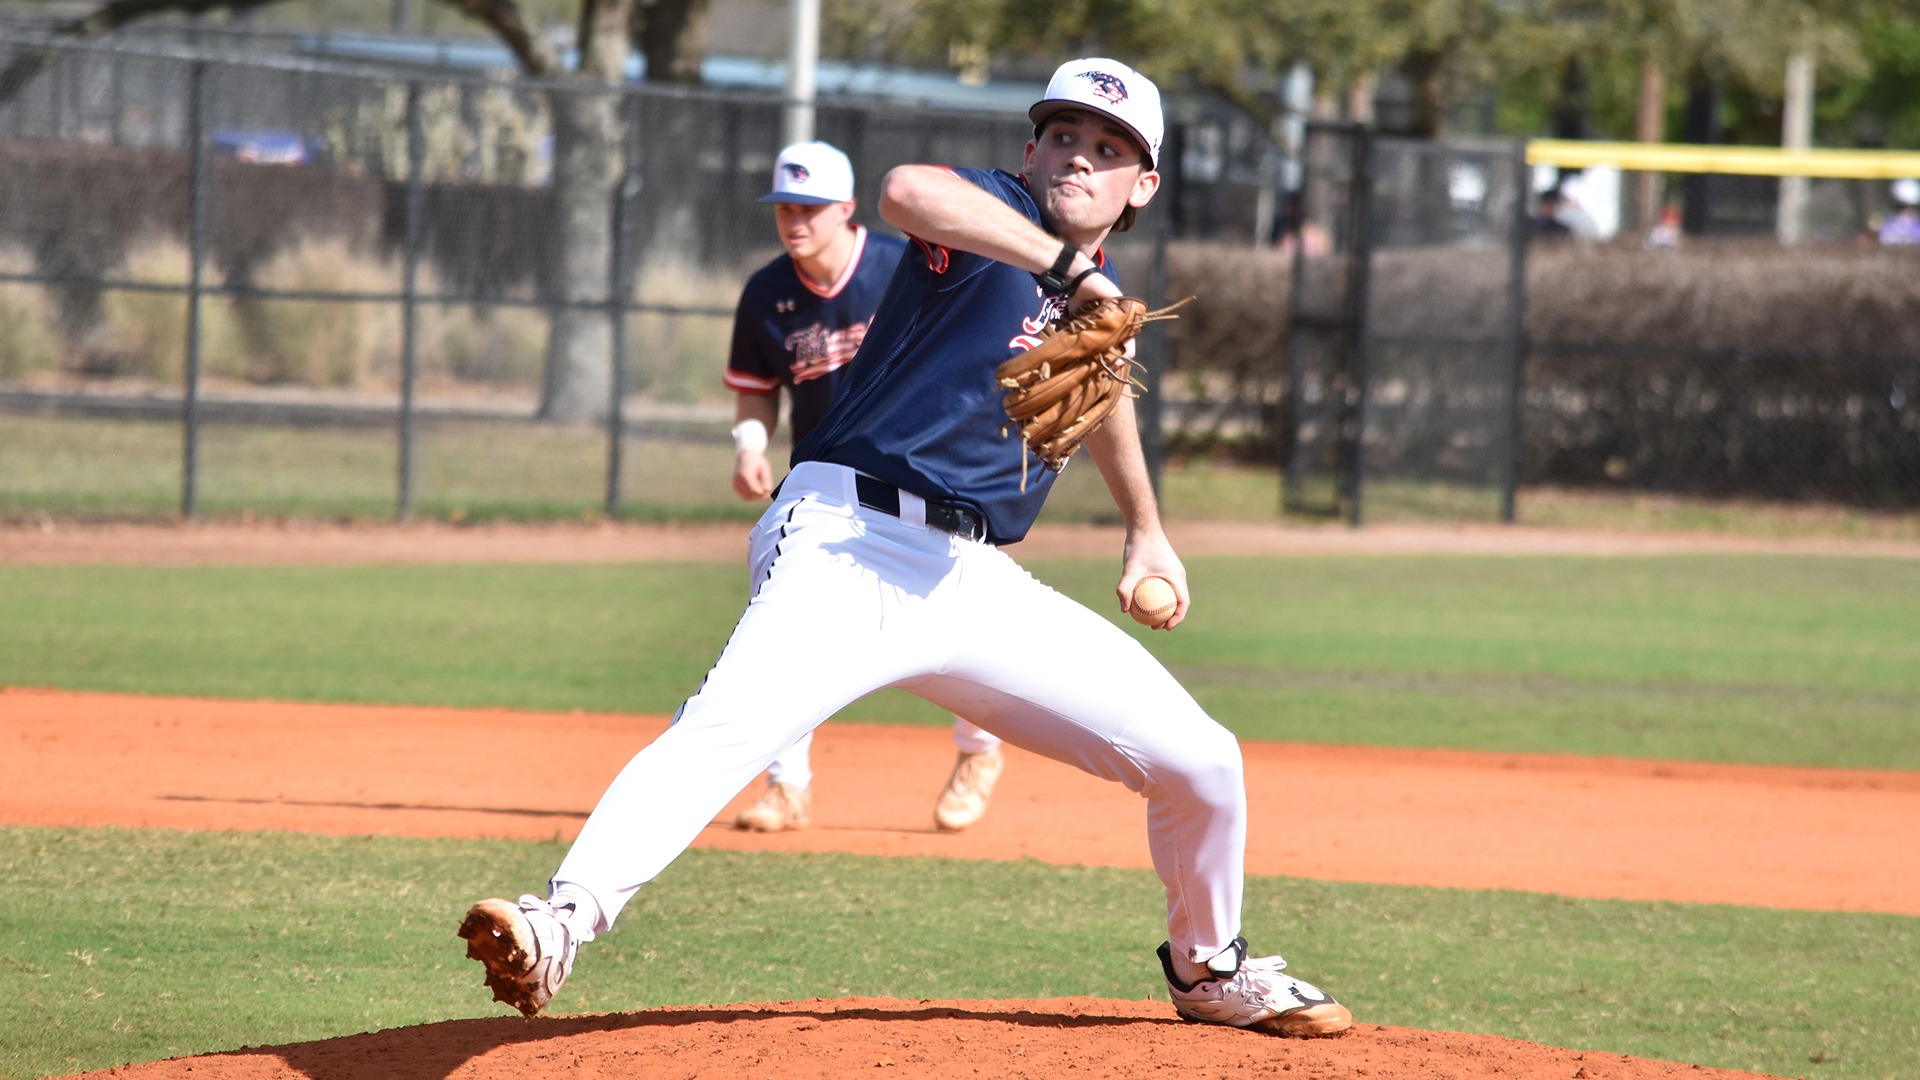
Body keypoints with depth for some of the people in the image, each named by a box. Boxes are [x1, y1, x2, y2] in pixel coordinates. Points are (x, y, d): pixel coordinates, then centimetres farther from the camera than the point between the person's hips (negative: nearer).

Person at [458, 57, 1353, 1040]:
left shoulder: (1103, 313, 19)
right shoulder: (997, 216, -1)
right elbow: (907, 191, -26)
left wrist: (1144, 530, 42)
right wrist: (1066, 265, -27)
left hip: (981, 588, 7)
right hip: (848, 544, -7)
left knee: (1202, 763, 5)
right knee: (730, 725, -34)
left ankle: (1208, 969, 31)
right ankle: (560, 925, -48)